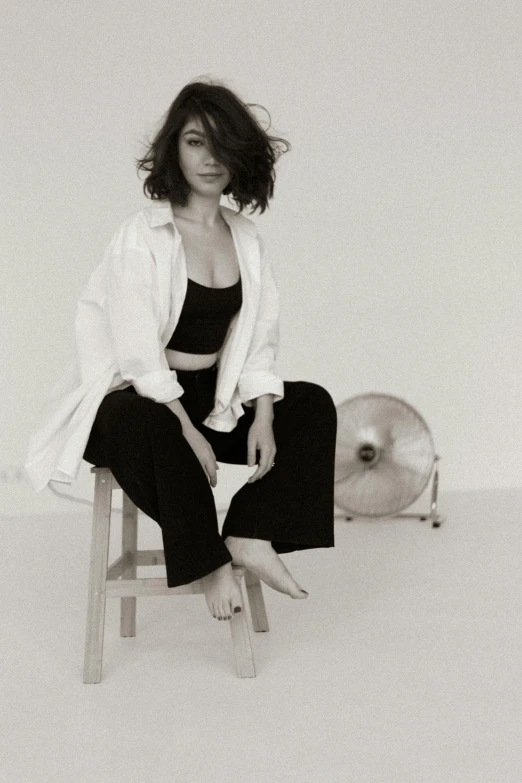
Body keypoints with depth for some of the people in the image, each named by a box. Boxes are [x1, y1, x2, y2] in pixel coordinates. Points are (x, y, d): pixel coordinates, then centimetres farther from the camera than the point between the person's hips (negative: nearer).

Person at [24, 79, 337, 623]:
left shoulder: (247, 240, 5)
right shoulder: (141, 236, -14)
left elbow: (260, 339, 4)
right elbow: (137, 353, -20)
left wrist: (263, 418, -12)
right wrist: (190, 436, -25)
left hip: (212, 396, 7)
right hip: (132, 396, -6)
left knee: (313, 404, -7)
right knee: (152, 429, -39)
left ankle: (250, 536, -16)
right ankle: (208, 565, -21)